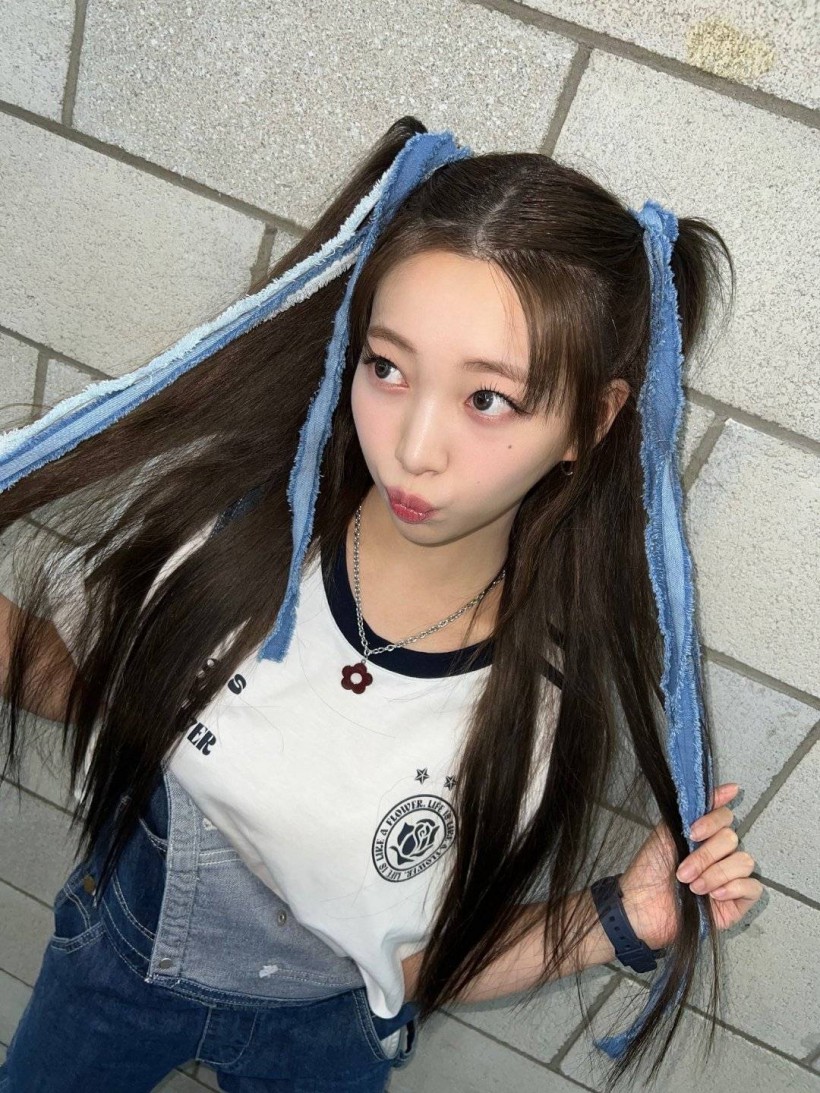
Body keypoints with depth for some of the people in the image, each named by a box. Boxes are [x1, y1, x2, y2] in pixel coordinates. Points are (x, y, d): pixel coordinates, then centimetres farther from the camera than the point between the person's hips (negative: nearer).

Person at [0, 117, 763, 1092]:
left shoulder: (558, 707, -30)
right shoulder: (232, 518, -28)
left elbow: (421, 966, -16)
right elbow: (84, 683, -8)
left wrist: (617, 923, -29)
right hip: (116, 946, 3)